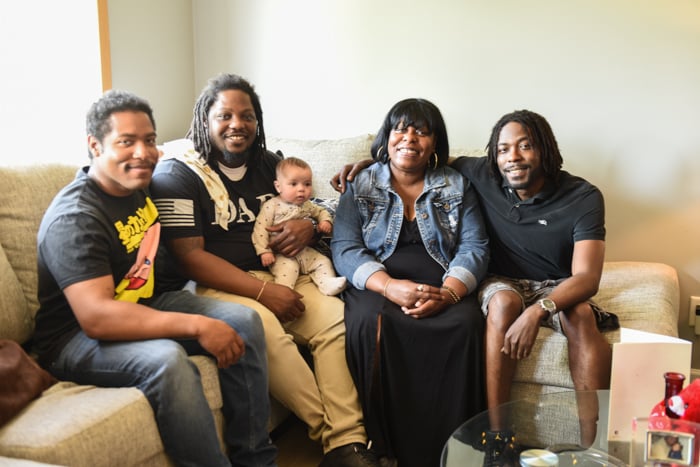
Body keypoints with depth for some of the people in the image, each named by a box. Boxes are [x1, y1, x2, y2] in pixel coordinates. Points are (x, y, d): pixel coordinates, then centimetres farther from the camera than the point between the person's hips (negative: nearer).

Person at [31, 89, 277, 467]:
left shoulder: (142, 188, 3)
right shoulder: (74, 217, -23)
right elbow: (96, 318, -34)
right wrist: (197, 326, -35)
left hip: (144, 305, 8)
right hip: (77, 337, -8)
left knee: (243, 320, -8)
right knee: (166, 359, -36)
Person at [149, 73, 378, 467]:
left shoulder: (271, 164, 14)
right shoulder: (177, 175, -4)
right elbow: (190, 256, -12)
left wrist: (307, 225, -2)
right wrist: (262, 292, -19)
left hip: (280, 275, 6)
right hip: (215, 286, -5)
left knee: (337, 318, -21)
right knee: (266, 330, -35)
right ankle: (330, 431, -16)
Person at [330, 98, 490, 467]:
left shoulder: (457, 187, 13)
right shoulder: (359, 186, 10)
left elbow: (474, 248, 3)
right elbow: (345, 249, -2)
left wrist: (449, 292, -19)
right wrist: (390, 287, -21)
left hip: (444, 288, 1)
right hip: (379, 285, 0)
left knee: (465, 324, -31)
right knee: (370, 322, -34)